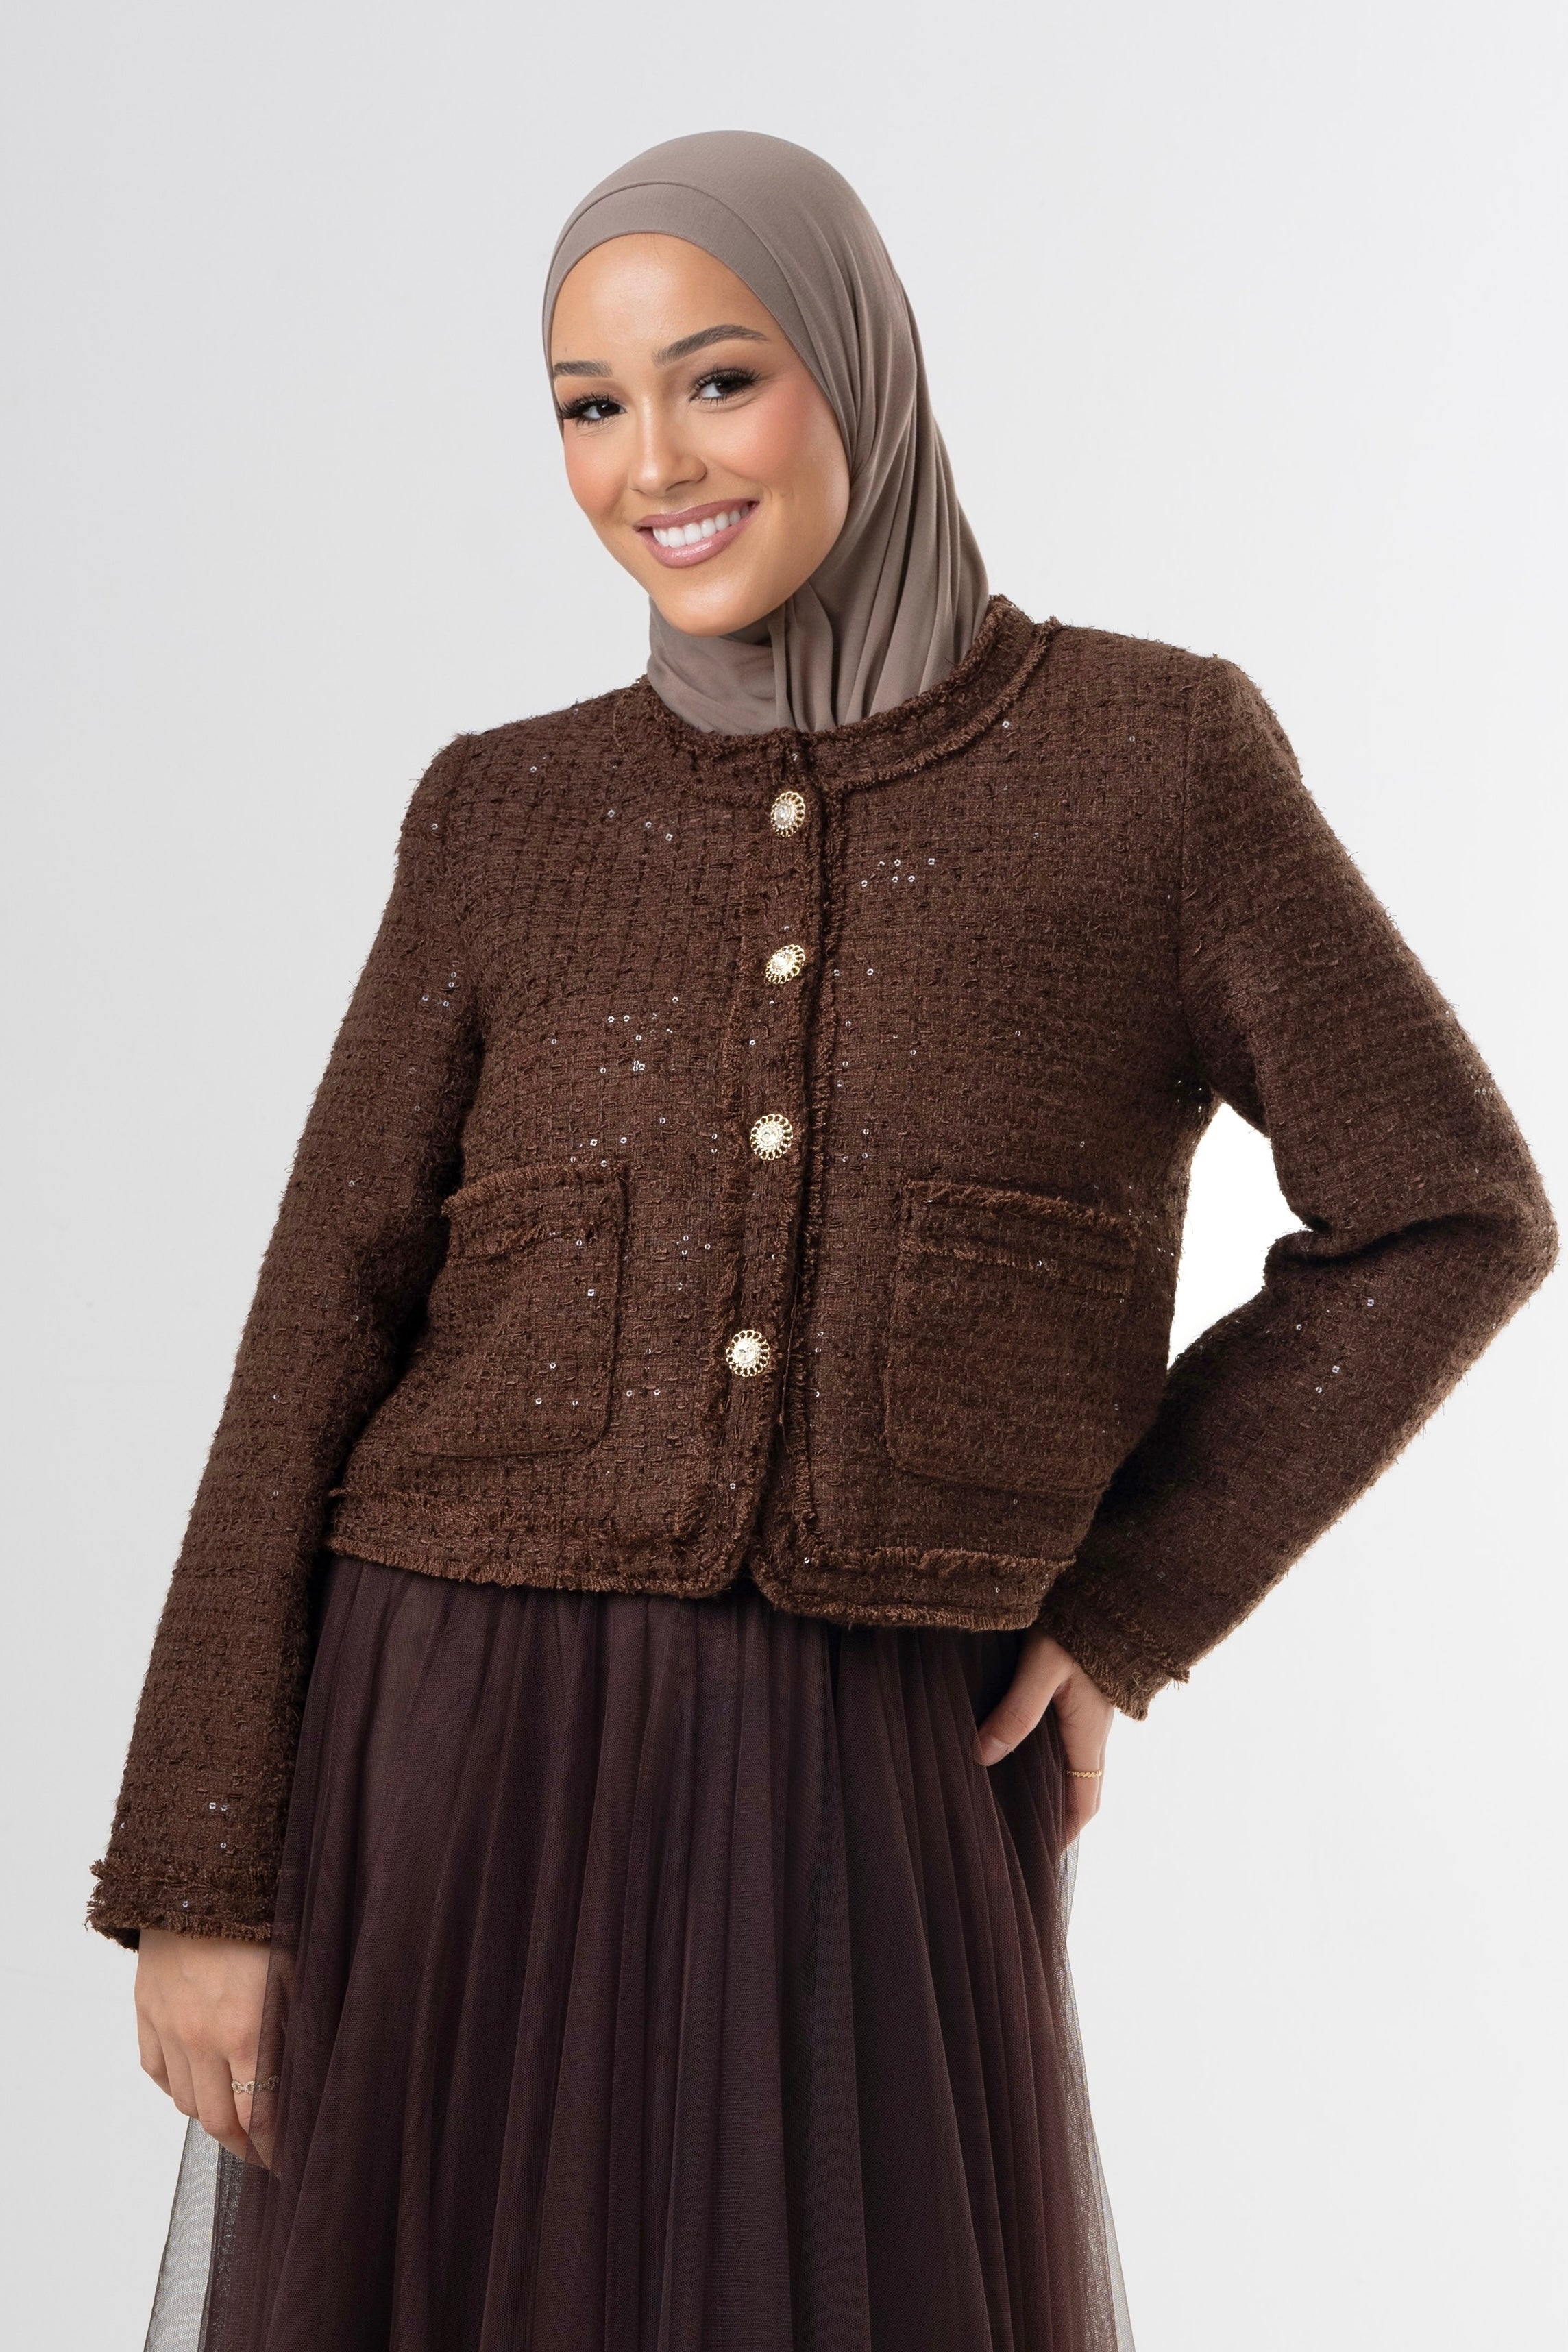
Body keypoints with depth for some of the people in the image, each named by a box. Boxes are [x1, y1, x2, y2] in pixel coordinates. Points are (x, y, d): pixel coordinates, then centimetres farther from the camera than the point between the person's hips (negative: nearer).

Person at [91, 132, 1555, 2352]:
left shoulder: (1156, 753, 0)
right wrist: (200, 1881, -3)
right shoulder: (509, 816, 4)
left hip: (879, 1819, -1)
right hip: (463, 1775, 2)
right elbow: (323, 1341, 2)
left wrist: (1123, 1616, -2)